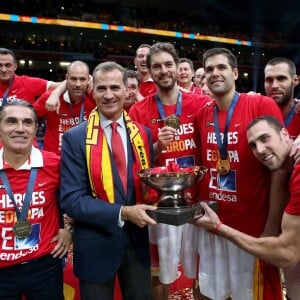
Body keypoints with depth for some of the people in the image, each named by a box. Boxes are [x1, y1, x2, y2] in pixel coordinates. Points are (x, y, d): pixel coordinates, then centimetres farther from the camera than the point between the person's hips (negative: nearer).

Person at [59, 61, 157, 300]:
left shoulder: (143, 133, 2)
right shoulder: (75, 138, -10)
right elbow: (71, 199, -15)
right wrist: (123, 213, -24)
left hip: (137, 238, 4)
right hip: (96, 243, -3)